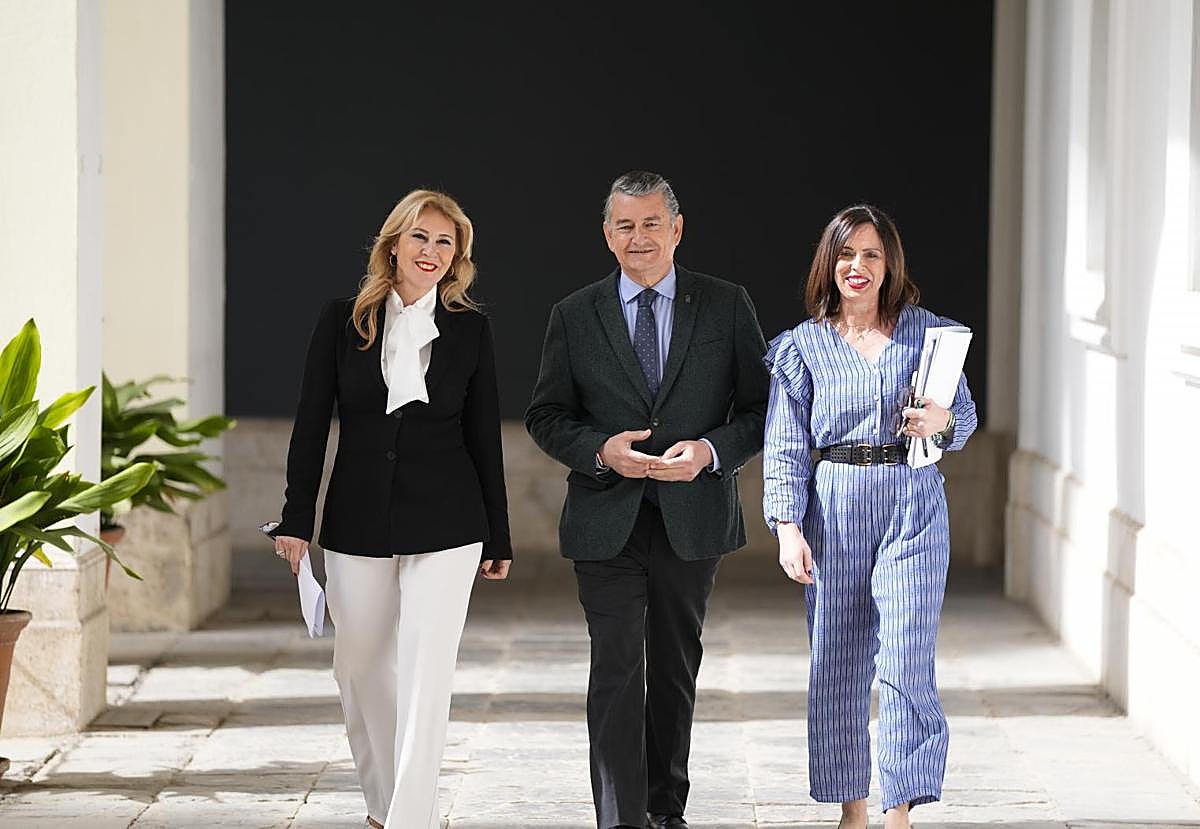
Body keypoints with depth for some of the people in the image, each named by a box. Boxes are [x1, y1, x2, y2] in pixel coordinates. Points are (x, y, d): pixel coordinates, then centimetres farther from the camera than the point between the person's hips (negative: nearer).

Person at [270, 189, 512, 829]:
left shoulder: (470, 330, 1)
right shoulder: (342, 321, 2)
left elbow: (483, 438, 5)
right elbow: (311, 424, 3)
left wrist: (498, 538, 7)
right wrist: (296, 520, -2)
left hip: (446, 526, -2)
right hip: (357, 523, 2)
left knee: (426, 672, -9)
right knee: (361, 667, 11)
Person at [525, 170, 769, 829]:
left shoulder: (727, 306, 3)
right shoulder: (575, 316, 4)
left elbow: (760, 406, 3)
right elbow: (545, 415, 5)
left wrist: (711, 451, -14)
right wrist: (600, 449, -14)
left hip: (692, 519, 1)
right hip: (606, 521, -1)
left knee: (675, 671, 13)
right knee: (616, 672, -8)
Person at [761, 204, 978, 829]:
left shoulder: (929, 332, 6)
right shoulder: (804, 345, 5)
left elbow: (966, 414, 13)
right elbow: (785, 447, 3)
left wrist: (941, 421, -11)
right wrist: (788, 528, -6)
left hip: (913, 504, -1)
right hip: (834, 508, 1)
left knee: (907, 657, -10)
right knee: (837, 661, 5)